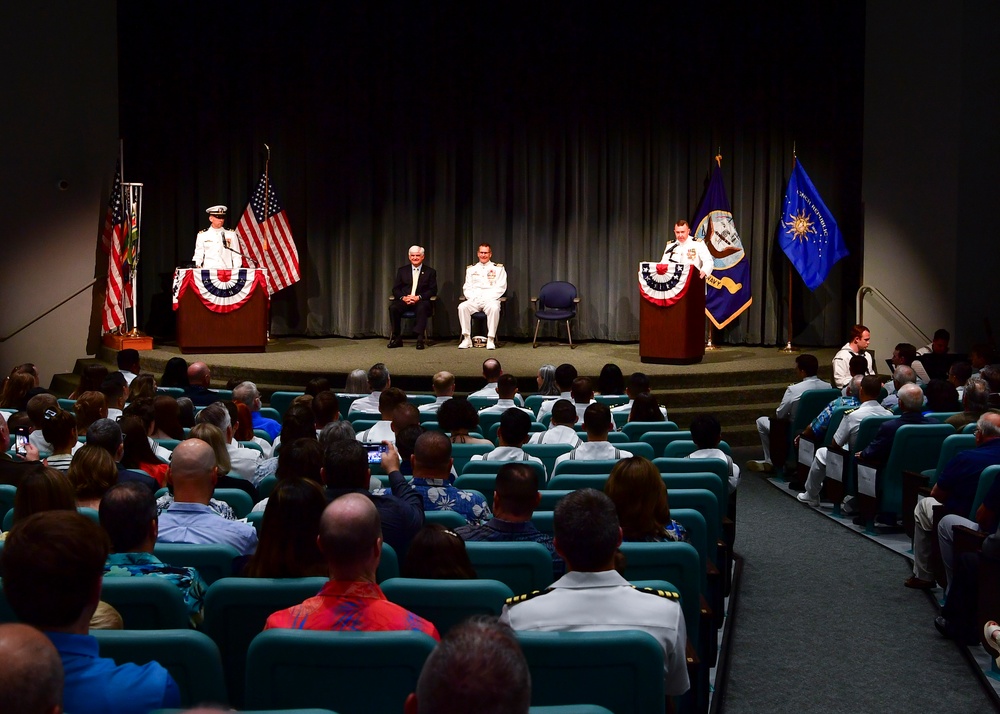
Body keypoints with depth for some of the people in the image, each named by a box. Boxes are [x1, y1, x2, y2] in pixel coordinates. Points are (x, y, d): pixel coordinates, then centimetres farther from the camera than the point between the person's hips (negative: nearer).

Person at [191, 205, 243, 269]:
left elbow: (236, 256, 8)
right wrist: (198, 266, -7)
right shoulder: (202, 235, 10)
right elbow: (198, 256, 11)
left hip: (227, 270, 0)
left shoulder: (232, 235, 10)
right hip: (208, 270, 0)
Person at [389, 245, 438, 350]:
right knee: (393, 307, -29)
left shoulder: (430, 272, 11)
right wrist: (403, 297, -13)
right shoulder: (402, 271, 16)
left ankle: (420, 339, -39)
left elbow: (433, 290, 1)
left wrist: (418, 297, -15)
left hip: (421, 301, -2)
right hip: (404, 301, 2)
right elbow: (395, 289, 10)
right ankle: (396, 338, -21)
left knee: (422, 308, -38)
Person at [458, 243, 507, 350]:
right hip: (474, 300, 3)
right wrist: (473, 298, -6)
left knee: (494, 308, -38)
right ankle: (467, 339, -26)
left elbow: (500, 288, 2)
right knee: (462, 307, -30)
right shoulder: (471, 269, 20)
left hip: (490, 300, -3)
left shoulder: (498, 268, 11)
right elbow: (467, 288, 15)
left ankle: (491, 339, -33)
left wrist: (487, 298, -11)